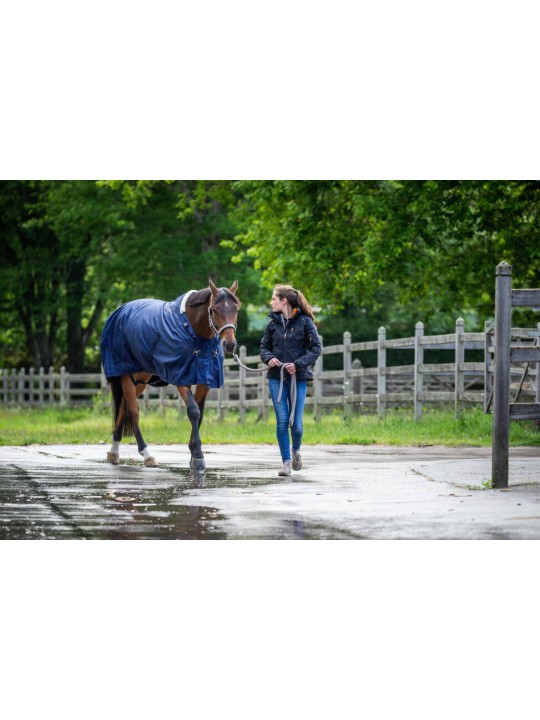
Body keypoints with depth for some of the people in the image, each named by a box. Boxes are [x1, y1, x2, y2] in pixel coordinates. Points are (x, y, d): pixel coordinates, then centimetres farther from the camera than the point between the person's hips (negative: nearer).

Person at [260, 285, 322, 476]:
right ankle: (286, 462, 4)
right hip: (277, 377, 2)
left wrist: (298, 364, -17)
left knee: (296, 423, -1)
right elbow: (264, 347, 13)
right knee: (282, 421, -4)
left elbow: (315, 349, -4)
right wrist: (268, 358, -9)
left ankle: (296, 450, 30)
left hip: (298, 377, -2)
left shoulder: (304, 322, -4)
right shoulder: (273, 323, 6)